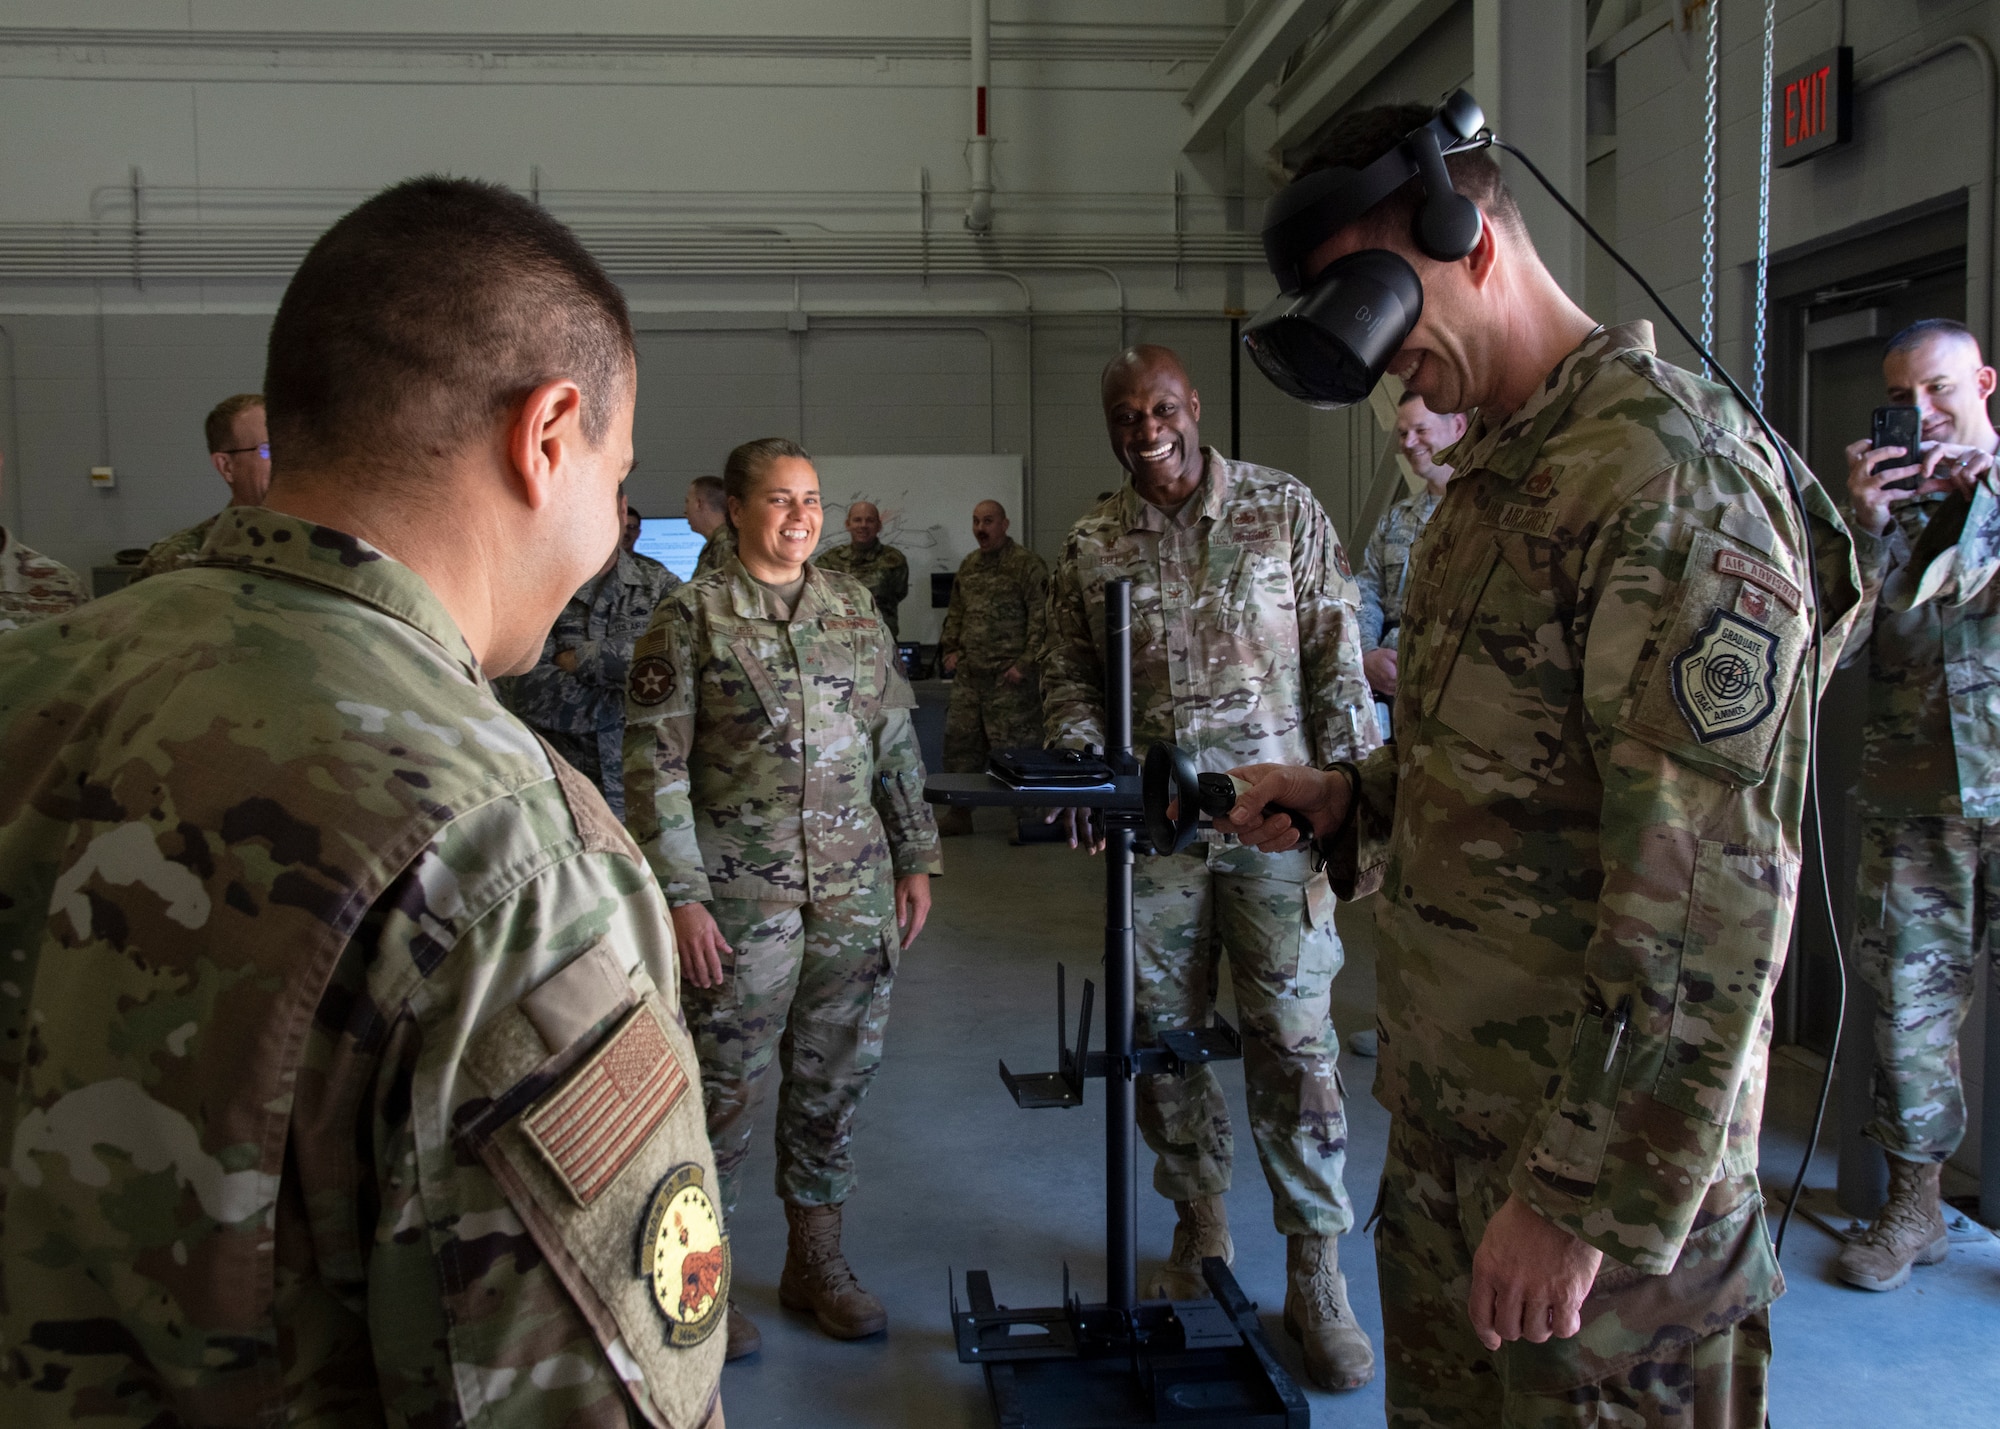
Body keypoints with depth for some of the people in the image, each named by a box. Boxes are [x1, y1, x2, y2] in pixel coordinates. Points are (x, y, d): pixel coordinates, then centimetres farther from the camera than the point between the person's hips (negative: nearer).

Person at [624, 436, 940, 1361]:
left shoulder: (855, 606, 10)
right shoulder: (691, 616, -4)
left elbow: (896, 743, 14)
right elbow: (655, 765, -7)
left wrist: (915, 859, 11)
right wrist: (681, 895, -12)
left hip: (856, 893, 5)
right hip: (740, 894, -4)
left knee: (836, 1079, 11)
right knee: (728, 1086, 3)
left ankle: (815, 1259, 29)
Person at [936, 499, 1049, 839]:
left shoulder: (1027, 564, -7)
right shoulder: (968, 566, 16)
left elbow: (1040, 617, -11)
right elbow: (955, 612, 25)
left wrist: (1026, 662, -15)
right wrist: (950, 649, 13)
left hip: (1009, 675, -7)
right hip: (969, 673, 7)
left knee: (1015, 743, -6)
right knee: (959, 740, 10)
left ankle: (1029, 814, 3)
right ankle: (959, 812, 20)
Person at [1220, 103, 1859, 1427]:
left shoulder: (1668, 472, -19)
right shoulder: (1496, 466, 13)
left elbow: (1707, 889, -24)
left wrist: (1588, 1199, -22)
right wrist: (1352, 799, 7)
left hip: (1595, 1166, -9)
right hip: (1450, 1118, 9)